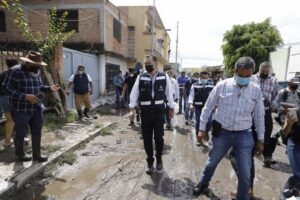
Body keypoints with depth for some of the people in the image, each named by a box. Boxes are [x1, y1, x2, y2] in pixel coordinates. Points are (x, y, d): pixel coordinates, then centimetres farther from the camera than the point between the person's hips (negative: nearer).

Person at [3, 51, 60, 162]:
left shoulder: (36, 73, 9)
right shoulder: (15, 73, -11)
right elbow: (8, 89, -14)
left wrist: (50, 88, -1)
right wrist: (25, 96, -23)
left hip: (37, 109, 6)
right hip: (21, 110, -6)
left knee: (37, 132, 13)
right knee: (21, 133, 10)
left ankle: (37, 154, 28)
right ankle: (20, 154, 34)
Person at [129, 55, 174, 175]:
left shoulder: (164, 77, 0)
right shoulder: (141, 77, 0)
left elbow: (169, 93, 7)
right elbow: (134, 93, 0)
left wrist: (172, 108, 10)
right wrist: (132, 108, -8)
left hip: (159, 111, -1)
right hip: (145, 112, 1)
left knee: (159, 137, 0)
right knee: (147, 139, 8)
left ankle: (159, 159, 29)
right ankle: (150, 163, 26)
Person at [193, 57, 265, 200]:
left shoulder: (256, 90, -3)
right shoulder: (222, 86, -9)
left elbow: (259, 116, 6)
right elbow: (208, 107, -2)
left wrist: (260, 139, 8)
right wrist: (202, 129, 0)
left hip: (244, 135, 1)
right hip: (222, 133, 0)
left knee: (245, 173, 6)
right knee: (211, 162, 18)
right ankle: (203, 183, 48)